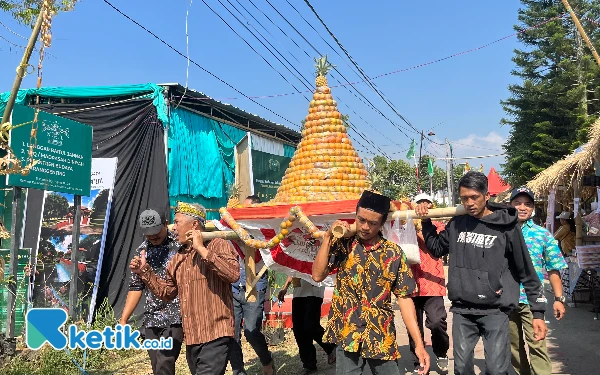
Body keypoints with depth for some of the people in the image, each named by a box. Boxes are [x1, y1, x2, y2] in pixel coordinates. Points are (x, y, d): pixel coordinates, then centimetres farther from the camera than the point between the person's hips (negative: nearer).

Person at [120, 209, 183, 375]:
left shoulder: (180, 244, -5)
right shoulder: (142, 251, 9)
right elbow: (136, 287, 13)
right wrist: (123, 320, 10)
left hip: (175, 316, -5)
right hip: (151, 319, 5)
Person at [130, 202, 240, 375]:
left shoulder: (217, 245, -7)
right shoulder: (178, 258, 15)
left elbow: (233, 274, -24)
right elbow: (167, 292, 23)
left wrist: (202, 249, -20)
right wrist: (144, 271, 13)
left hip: (215, 335, -8)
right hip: (191, 338, 8)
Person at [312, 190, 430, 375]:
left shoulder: (393, 253, -2)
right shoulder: (342, 244, -1)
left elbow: (404, 298, -2)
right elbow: (317, 275, -8)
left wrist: (419, 343, -8)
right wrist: (327, 237, -11)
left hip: (382, 338, 1)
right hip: (346, 335, 0)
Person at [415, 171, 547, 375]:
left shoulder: (506, 226, -7)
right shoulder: (457, 223, 4)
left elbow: (526, 272, -2)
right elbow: (437, 249, 20)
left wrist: (538, 312, -2)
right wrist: (426, 221, 8)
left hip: (495, 311, -3)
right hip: (461, 311, 4)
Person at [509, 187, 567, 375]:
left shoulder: (543, 234, 2)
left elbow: (553, 270, 2)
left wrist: (558, 299, -3)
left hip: (532, 300, -2)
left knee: (537, 344, -7)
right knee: (514, 345, 14)